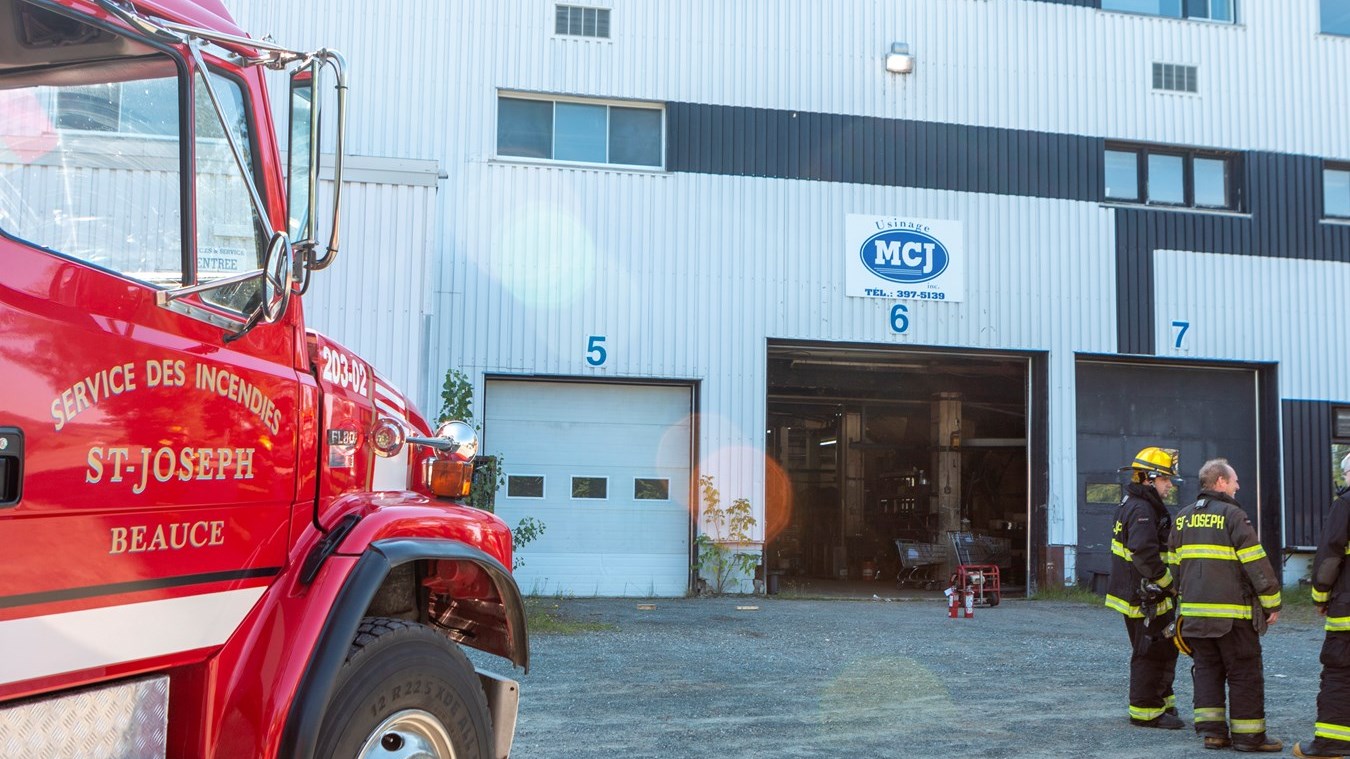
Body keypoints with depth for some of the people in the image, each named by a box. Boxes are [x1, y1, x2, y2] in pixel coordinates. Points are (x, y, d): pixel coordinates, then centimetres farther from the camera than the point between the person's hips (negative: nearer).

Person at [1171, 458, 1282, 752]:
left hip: (1194, 612, 6)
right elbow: (1256, 564, -11)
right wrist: (1272, 603, -3)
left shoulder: (1183, 518, 12)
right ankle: (1247, 734, 7)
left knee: (1206, 669, 12)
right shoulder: (1233, 515, -10)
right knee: (1245, 673, 3)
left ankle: (1211, 730, 10)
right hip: (1232, 612, -6)